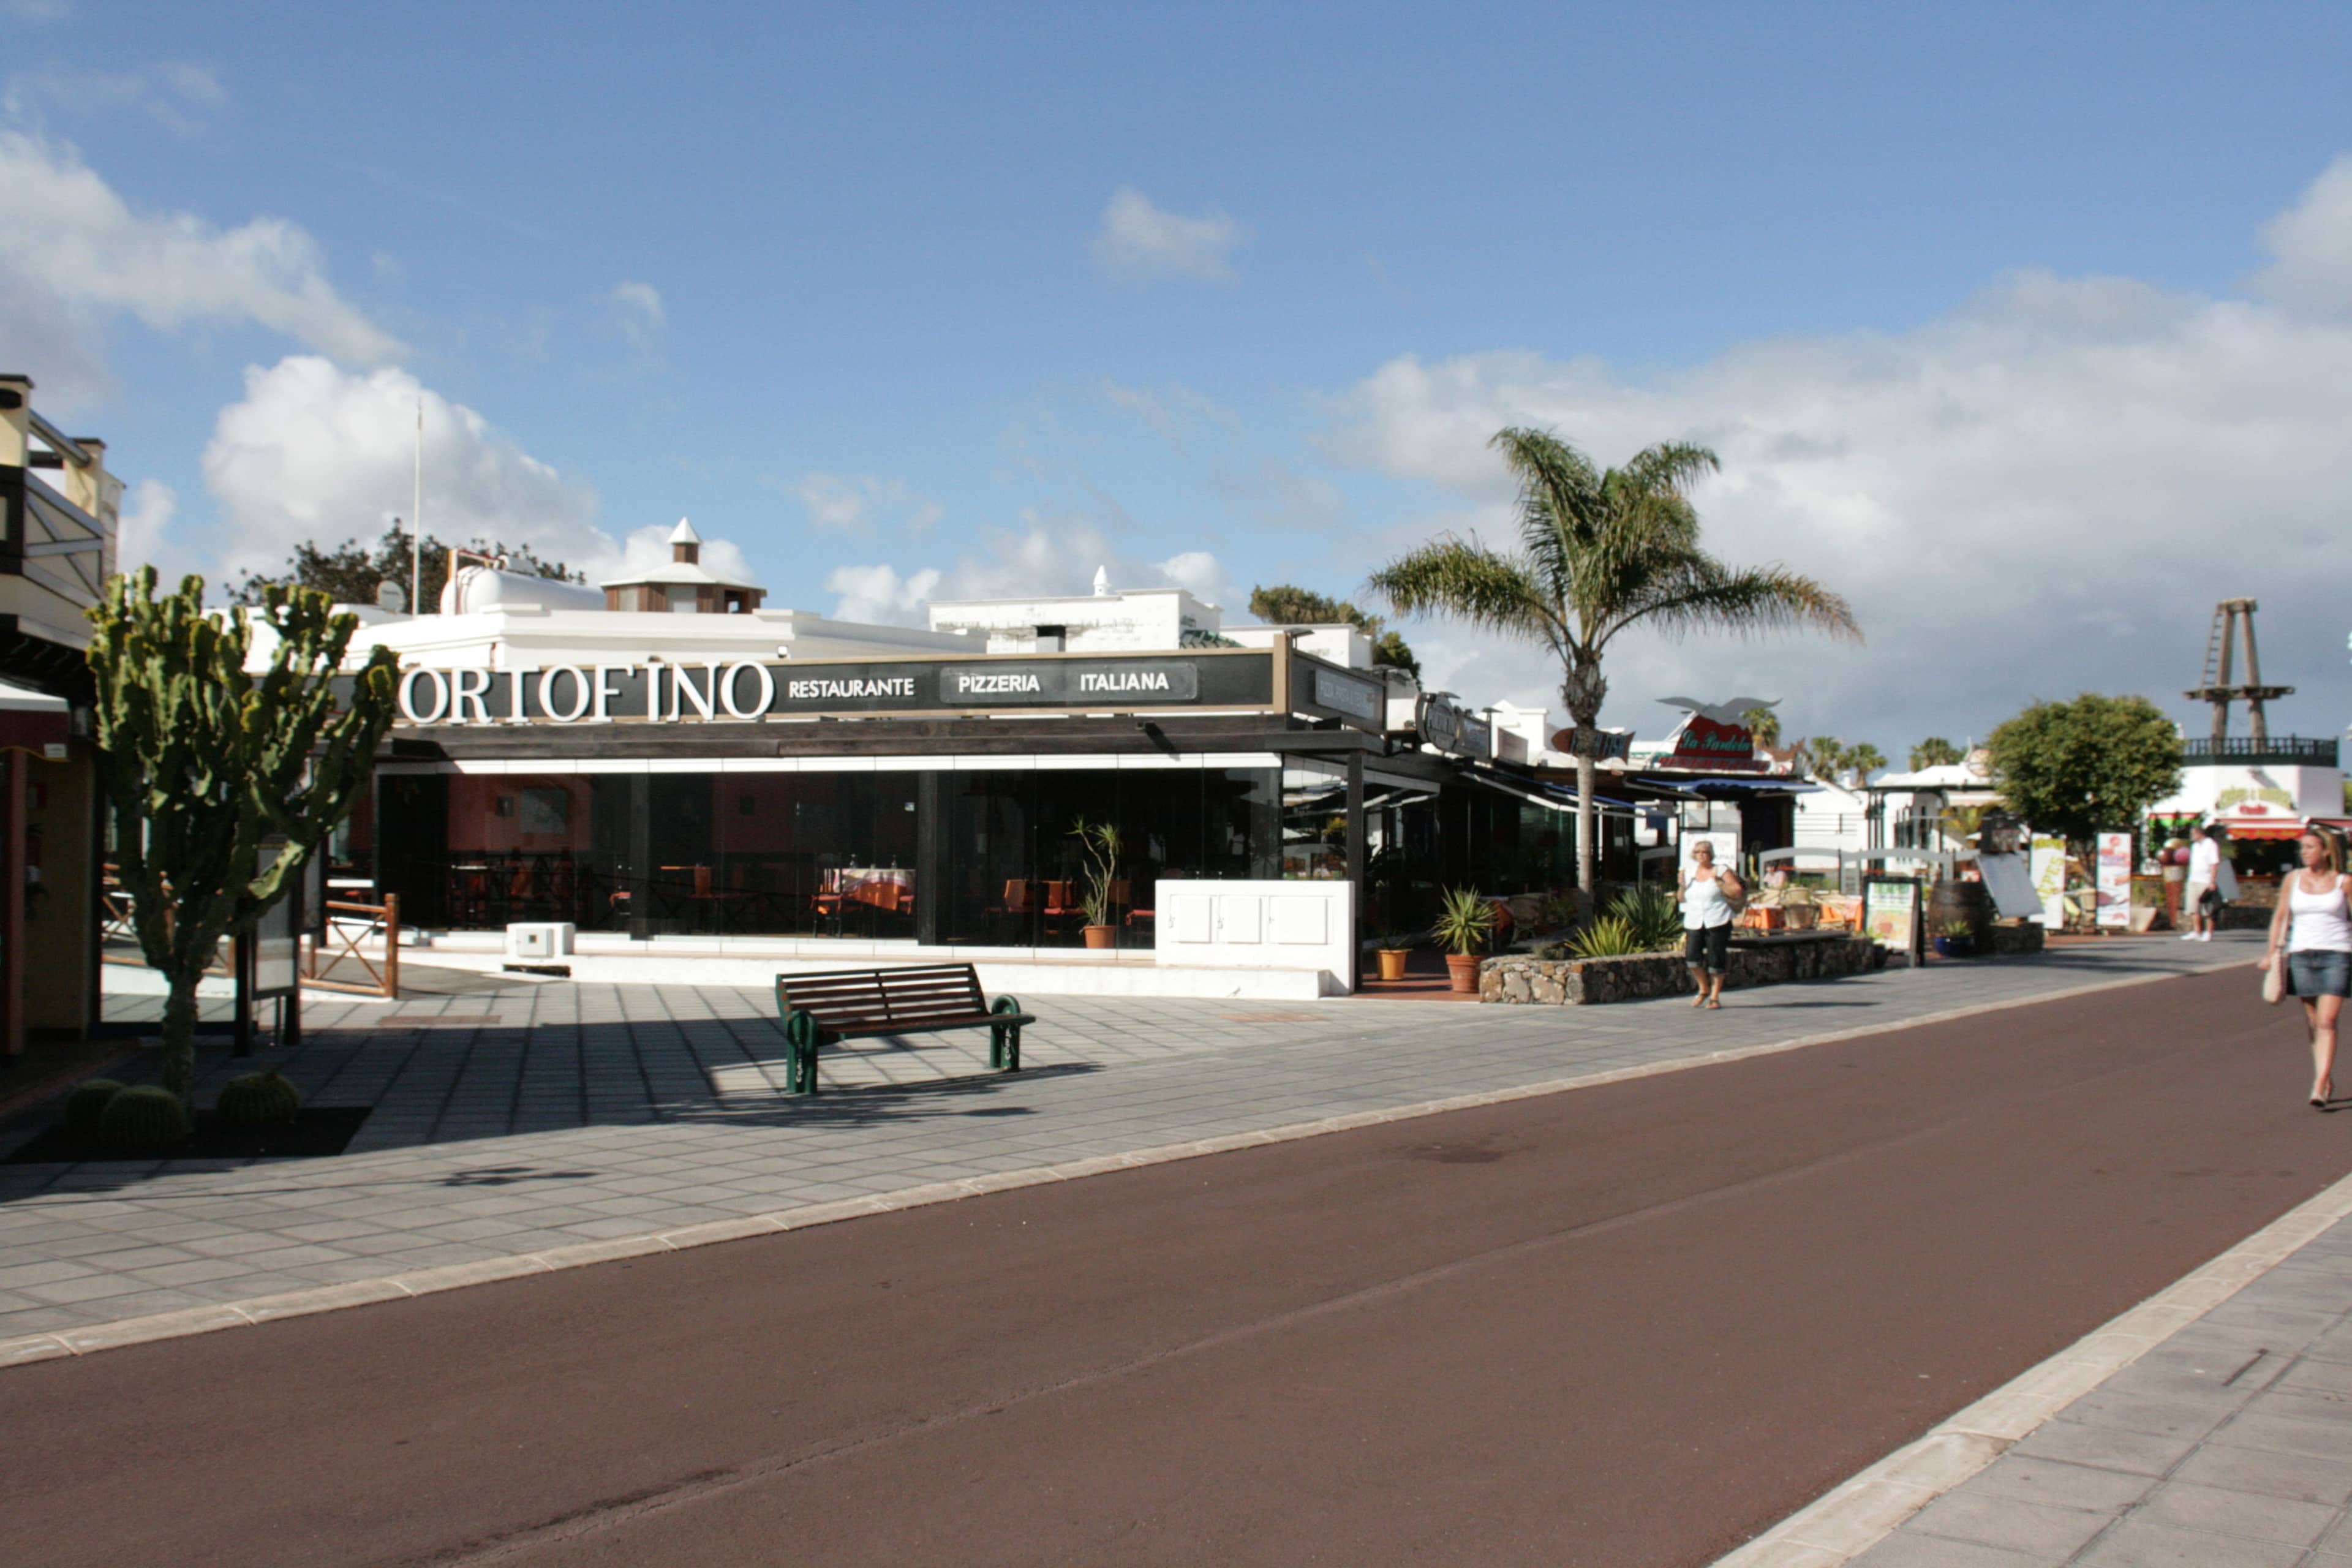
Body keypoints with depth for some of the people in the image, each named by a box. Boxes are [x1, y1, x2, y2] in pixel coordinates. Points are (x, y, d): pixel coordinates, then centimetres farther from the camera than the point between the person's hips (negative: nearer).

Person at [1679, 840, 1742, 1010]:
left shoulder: (1721, 871, 1)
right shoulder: (1690, 873, 14)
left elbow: (1738, 892, -6)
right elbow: (1682, 899, 18)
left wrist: (1719, 882, -14)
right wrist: (1682, 885, -1)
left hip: (1717, 922, -3)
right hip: (1694, 922, 4)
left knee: (1715, 960, -3)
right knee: (1692, 957, -10)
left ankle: (1715, 996, 11)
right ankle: (1704, 989, 14)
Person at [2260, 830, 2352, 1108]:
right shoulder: (2294, 880, 7)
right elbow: (2281, 917, 12)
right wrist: (2273, 951, 4)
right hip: (2301, 955, 3)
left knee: (2327, 1022, -12)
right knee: (2313, 1023, 8)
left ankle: (2319, 1088, -18)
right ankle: (2329, 1081, 23)